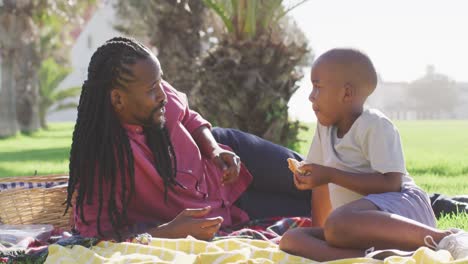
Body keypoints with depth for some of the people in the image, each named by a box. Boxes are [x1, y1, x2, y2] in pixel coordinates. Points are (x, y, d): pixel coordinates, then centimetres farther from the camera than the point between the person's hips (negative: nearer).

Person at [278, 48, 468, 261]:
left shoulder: (375, 125, -7)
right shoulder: (325, 127, 18)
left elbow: (391, 183, -18)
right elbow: (322, 184, 22)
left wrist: (331, 175, -17)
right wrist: (318, 231, 18)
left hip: (399, 206, -8)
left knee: (338, 223, -40)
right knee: (291, 240, -14)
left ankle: (443, 238, -30)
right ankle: (377, 257, -34)